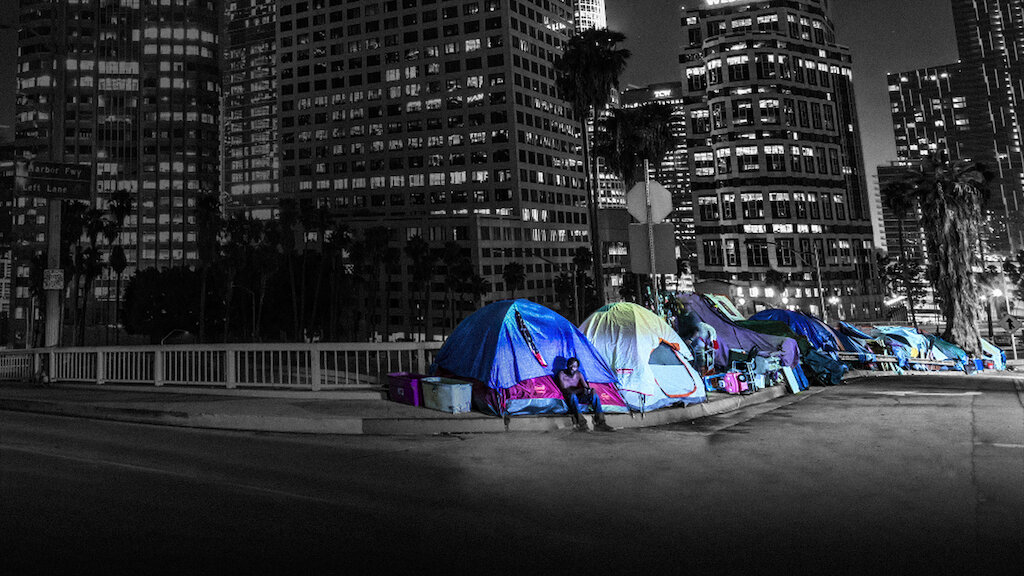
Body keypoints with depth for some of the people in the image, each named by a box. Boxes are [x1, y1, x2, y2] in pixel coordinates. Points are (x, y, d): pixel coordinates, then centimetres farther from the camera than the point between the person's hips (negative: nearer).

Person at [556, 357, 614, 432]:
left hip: (578, 396, 5)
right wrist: (581, 390, -29)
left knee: (595, 395, -19)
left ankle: (600, 423, -25)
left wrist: (588, 389, -27)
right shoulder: (562, 374, -7)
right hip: (568, 398, -5)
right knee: (572, 395, -41)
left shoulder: (579, 374, 8)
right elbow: (565, 390, -18)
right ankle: (581, 423, -48)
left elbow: (585, 386, 1)